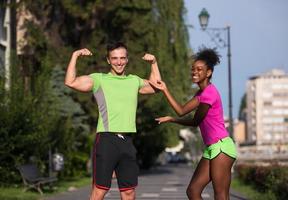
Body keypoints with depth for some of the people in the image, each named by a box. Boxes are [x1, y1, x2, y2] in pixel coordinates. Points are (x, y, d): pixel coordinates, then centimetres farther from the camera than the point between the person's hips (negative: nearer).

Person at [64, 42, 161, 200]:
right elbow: (70, 82, -9)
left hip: (127, 141, 5)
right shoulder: (99, 79, 2)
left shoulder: (134, 80, 18)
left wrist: (153, 63, 26)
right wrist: (75, 56, -8)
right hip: (106, 139, -5)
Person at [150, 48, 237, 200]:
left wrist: (171, 119, 7)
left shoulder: (209, 92, -14)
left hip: (221, 147, -10)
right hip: (211, 148, 10)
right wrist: (165, 90, 9)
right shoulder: (202, 93, 17)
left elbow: (195, 121, -7)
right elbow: (182, 110, 13)